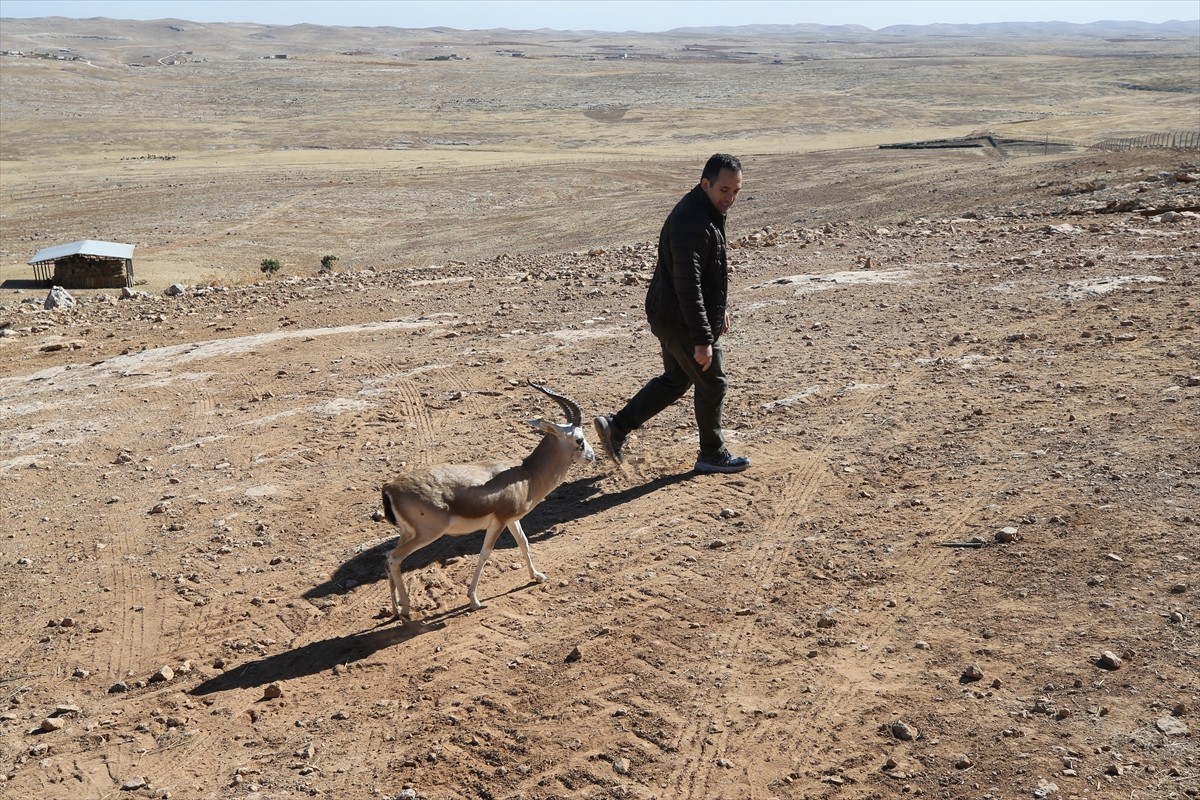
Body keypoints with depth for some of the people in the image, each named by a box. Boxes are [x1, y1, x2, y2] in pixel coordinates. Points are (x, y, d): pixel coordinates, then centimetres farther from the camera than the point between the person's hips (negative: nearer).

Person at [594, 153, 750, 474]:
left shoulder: (708, 212, 8)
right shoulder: (692, 223, -26)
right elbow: (688, 287, -29)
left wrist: (720, 308, 27)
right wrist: (702, 339, -29)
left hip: (669, 317, 10)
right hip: (683, 323, -10)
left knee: (675, 379, 22)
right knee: (712, 385, 6)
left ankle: (616, 426, 23)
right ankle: (712, 454, 23)